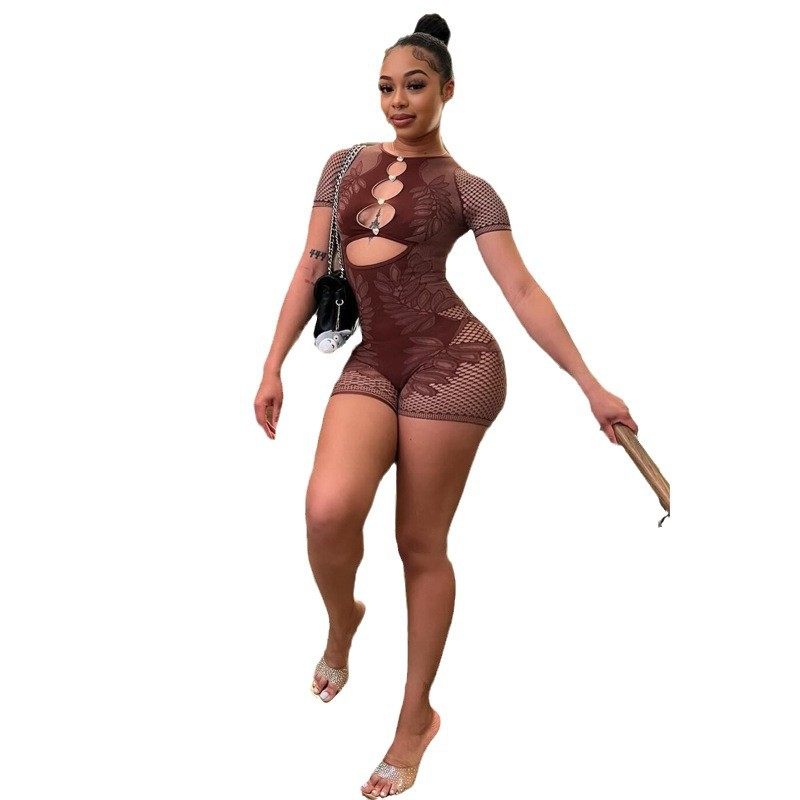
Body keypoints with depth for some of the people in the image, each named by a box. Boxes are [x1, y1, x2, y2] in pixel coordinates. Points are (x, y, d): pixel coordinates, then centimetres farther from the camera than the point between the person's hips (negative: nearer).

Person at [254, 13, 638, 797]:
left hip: (452, 361, -3)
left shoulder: (467, 190, 3)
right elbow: (310, 270, 13)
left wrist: (591, 387, -7)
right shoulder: (344, 165, 14)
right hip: (370, 364, 3)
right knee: (330, 508, -22)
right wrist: (273, 365, 7)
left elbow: (523, 292, -1)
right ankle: (341, 619, 13)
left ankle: (416, 717, 19)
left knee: (421, 545, 1)